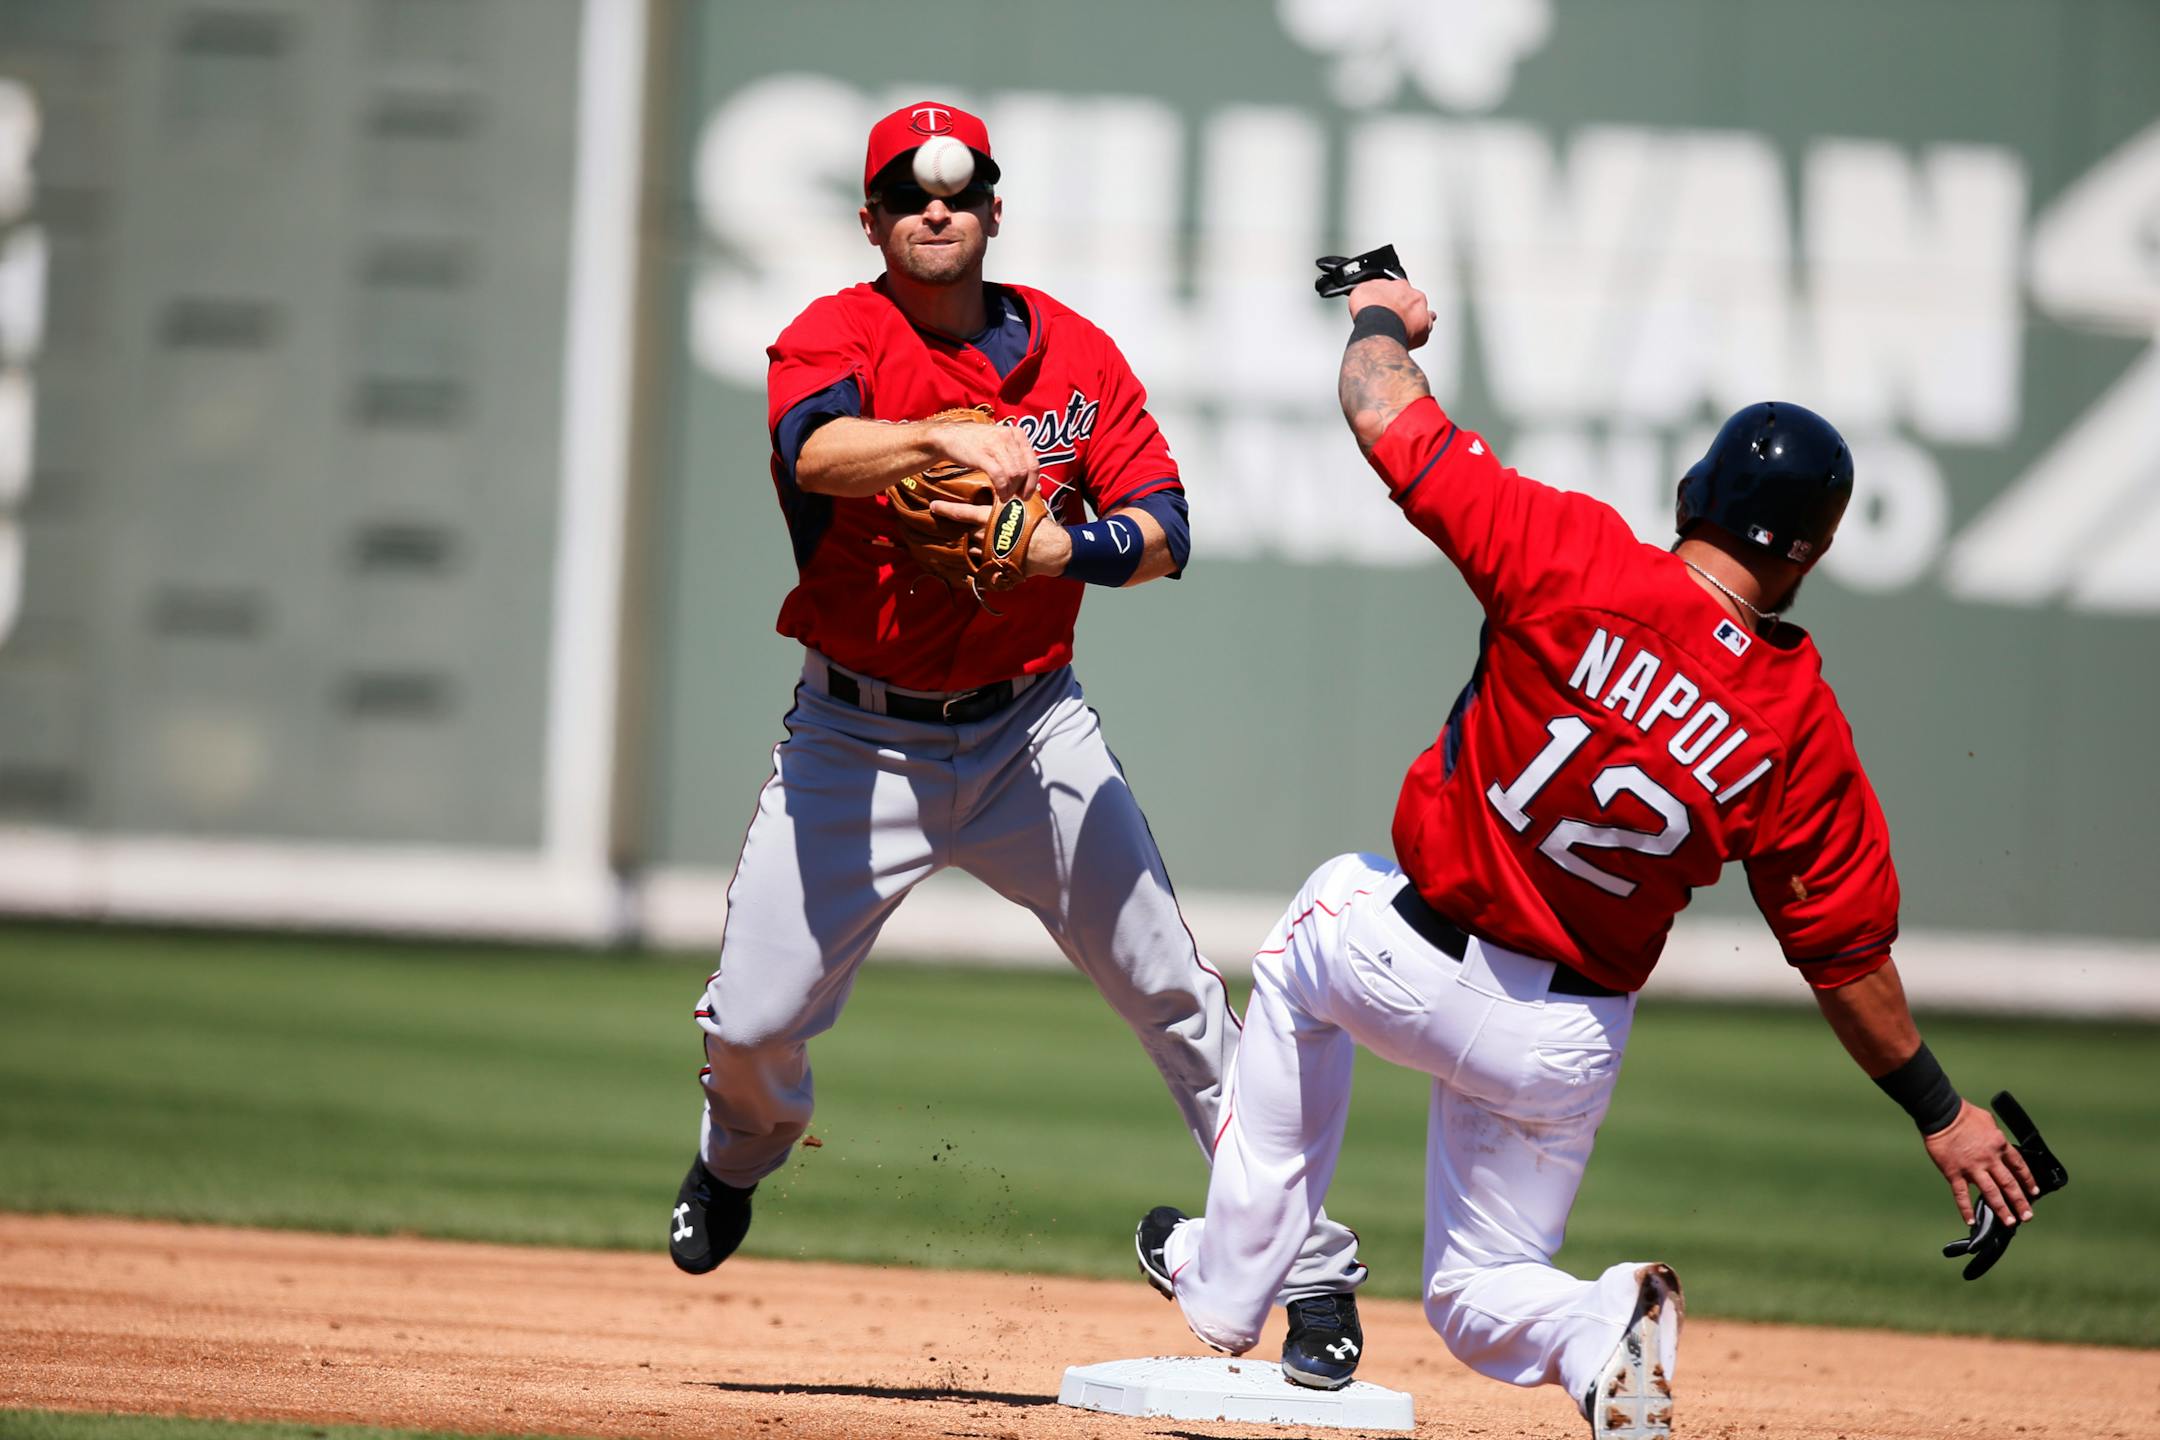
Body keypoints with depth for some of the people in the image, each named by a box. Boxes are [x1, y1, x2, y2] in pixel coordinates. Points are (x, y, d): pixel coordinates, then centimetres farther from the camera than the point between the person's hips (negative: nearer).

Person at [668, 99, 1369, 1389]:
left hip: (1030, 733, 1)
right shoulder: (834, 338, -9)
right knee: (751, 1023, -4)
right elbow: (820, 451, -32)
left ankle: (1312, 1270, -1)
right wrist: (944, 437, -51)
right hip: (855, 739, -1)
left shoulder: (1076, 354, 1)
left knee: (1176, 995, -8)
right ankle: (744, 1158, 34)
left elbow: (1163, 532, -4)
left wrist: (1062, 546, -25)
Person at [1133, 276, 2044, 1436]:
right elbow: (1846, 955, -7)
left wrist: (1382, 318, 11)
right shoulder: (1800, 724, -13)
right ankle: (1597, 1329, -15)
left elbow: (1385, 412, -12)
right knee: (1480, 1301, 22)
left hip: (1407, 966, -1)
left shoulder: (1576, 563, -20)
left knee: (1316, 929, 36)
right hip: (1569, 1047, 1)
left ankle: (1230, 1280, 31)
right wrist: (1940, 1111, 5)